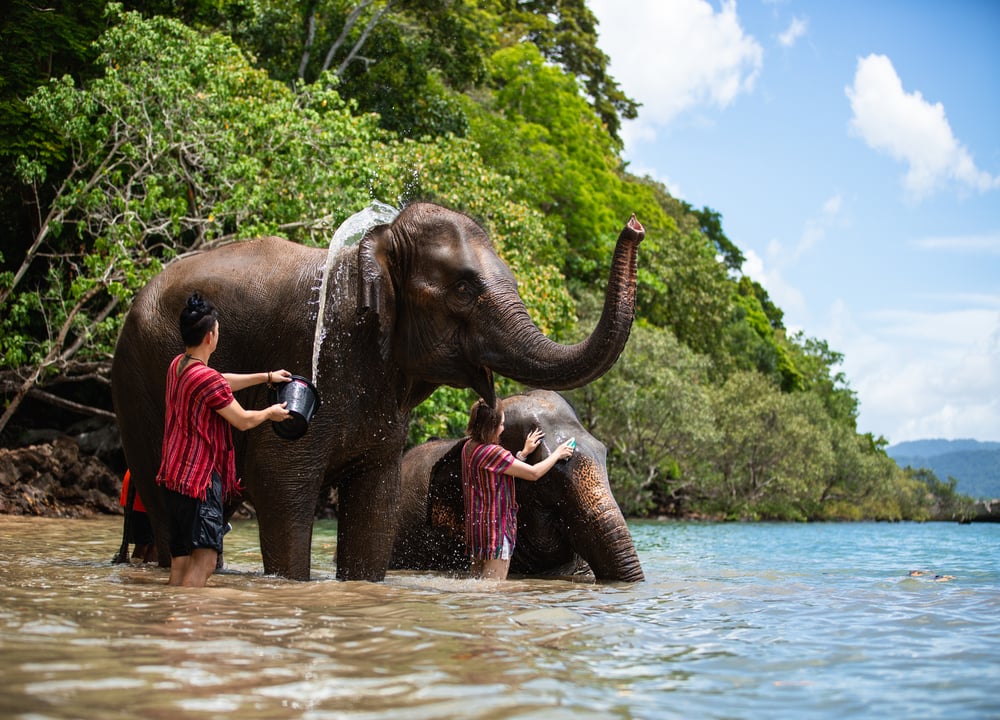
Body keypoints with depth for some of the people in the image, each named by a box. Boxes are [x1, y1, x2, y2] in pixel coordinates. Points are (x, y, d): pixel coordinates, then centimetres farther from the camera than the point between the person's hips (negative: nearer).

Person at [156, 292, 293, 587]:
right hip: (201, 477, -10)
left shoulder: (177, 365, 9)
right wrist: (271, 413, 11)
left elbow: (223, 383, 26)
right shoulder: (206, 378, -19)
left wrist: (267, 377, 30)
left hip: (175, 476, 10)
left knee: (179, 563, 11)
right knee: (204, 559, -13)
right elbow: (243, 420, -8)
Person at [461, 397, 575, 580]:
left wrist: (524, 453, 19)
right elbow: (534, 473, -14)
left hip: (476, 527, 10)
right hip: (495, 528, -10)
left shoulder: (469, 447, 7)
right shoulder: (492, 452, -21)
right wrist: (557, 454, 1)